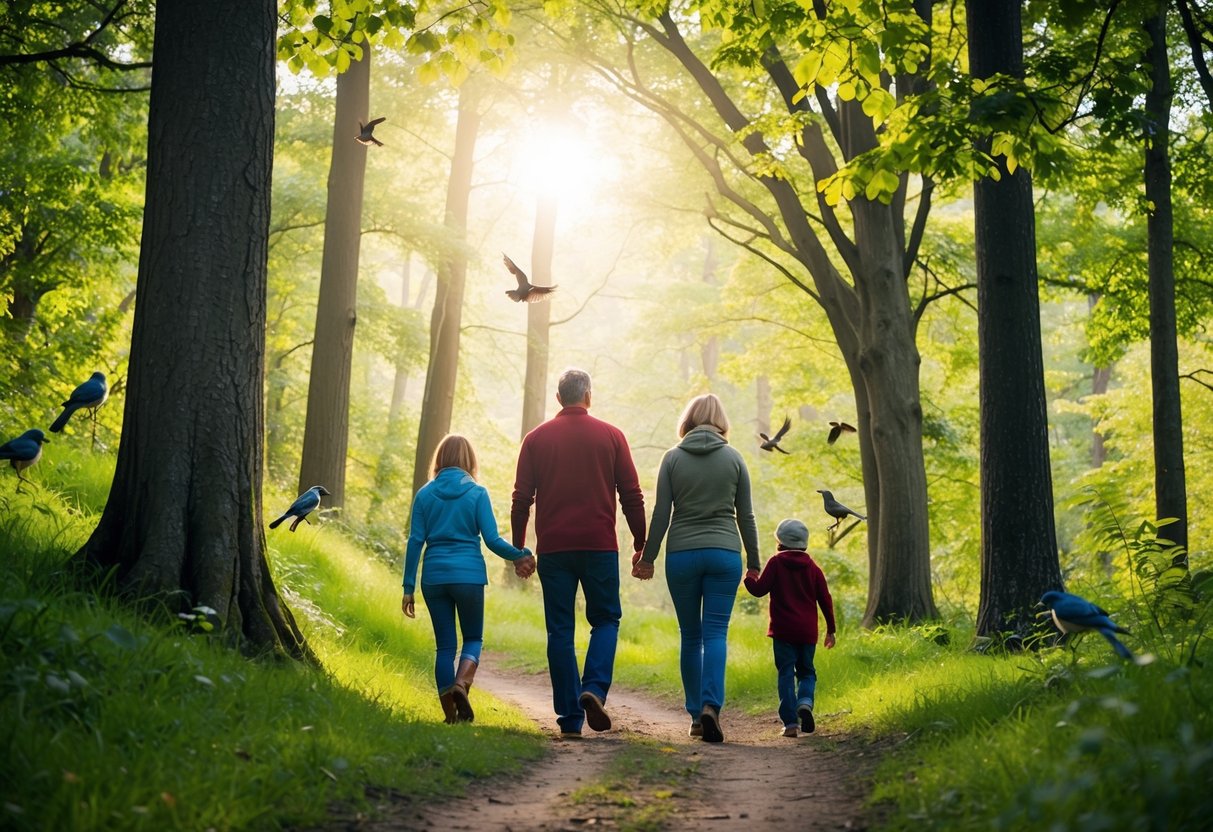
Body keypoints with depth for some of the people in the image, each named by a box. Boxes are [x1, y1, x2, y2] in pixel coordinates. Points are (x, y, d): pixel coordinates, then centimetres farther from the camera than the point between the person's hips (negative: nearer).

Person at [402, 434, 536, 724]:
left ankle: (450, 714, 9)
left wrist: (408, 588, 3)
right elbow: (492, 540, -6)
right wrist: (520, 555, 10)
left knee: (444, 645, 9)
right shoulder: (477, 493, -1)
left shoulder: (425, 494, 5)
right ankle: (461, 684, -17)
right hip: (469, 575, -2)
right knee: (473, 638, 12)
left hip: (434, 577, 2)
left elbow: (415, 541, 2)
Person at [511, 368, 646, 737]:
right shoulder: (611, 436, 3)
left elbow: (521, 498, 4)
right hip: (599, 546, -1)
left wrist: (518, 548, 11)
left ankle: (570, 717, 4)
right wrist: (641, 545, 9)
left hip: (553, 549, 1)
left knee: (560, 631, 6)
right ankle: (594, 688, -11)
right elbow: (632, 495, 2)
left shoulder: (536, 439, 6)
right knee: (605, 619, 13)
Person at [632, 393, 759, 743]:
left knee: (691, 636, 10)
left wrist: (648, 557, 7)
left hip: (681, 554, 0)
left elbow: (661, 514, -1)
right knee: (716, 633, -2)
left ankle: (696, 714, 12)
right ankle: (711, 705, -21)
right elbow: (745, 516, 6)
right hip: (725, 553, 0)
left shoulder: (673, 458, 2)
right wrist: (754, 563, 12)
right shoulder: (734, 458, 3)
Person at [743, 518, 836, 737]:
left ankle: (790, 722, -8)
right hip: (807, 632, 3)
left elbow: (759, 589, -7)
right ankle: (805, 702, -16)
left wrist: (749, 578, 15)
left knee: (786, 674, 1)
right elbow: (825, 600, 9)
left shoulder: (776, 563, -2)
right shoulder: (813, 568, 9)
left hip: (782, 631, -2)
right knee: (807, 671, 15)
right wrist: (830, 629, 17)